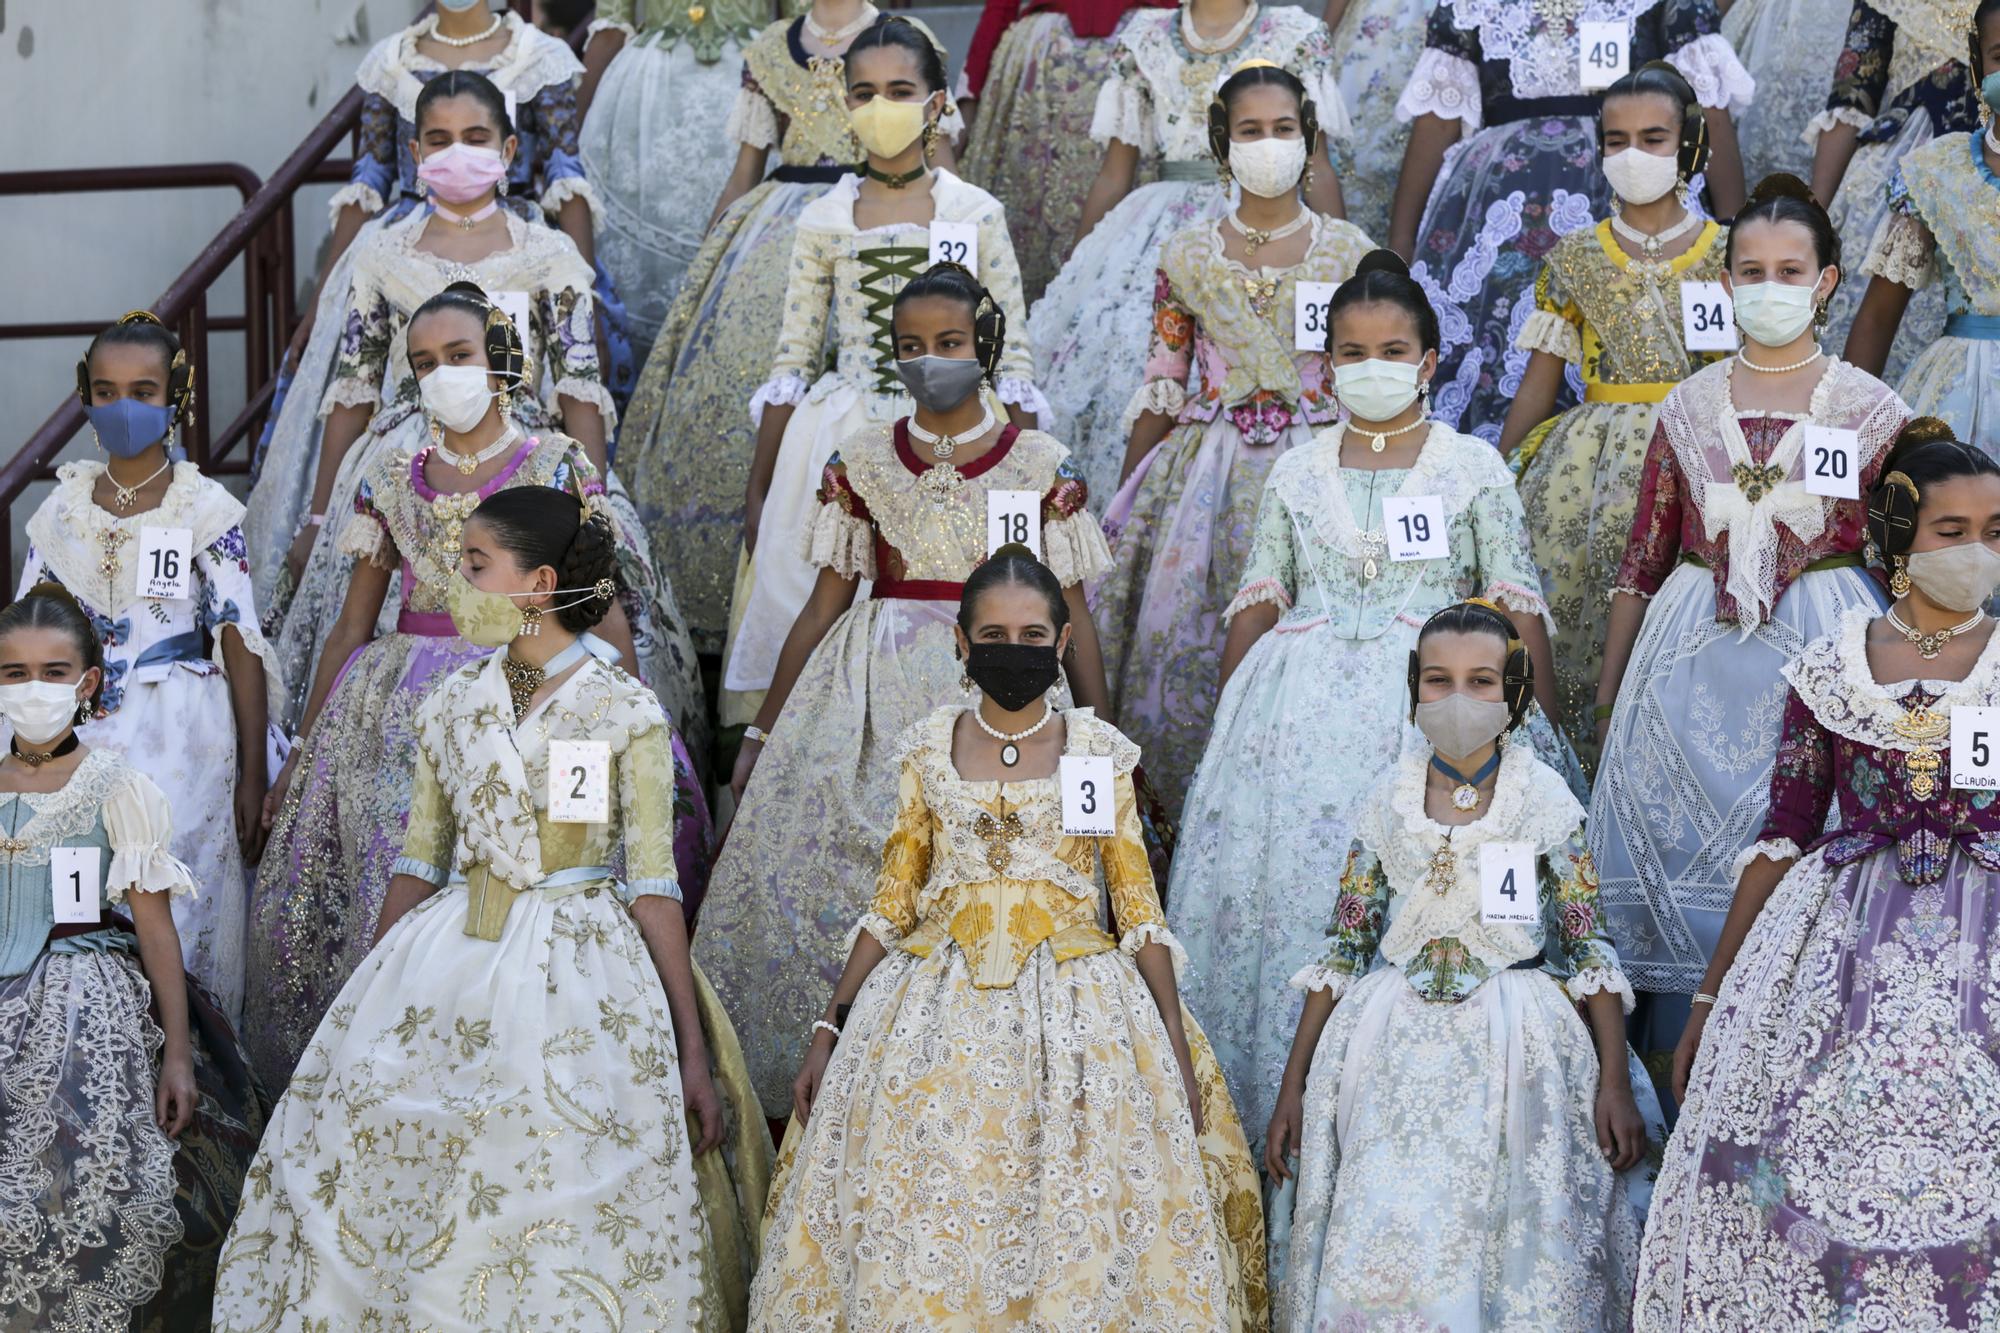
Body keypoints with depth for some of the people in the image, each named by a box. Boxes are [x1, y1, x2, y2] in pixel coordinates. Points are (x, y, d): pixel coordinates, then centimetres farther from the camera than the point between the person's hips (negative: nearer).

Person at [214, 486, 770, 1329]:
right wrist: (366, 1004, 10)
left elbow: (652, 883, -5)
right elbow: (420, 864, 12)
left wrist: (695, 1050, -8)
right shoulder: (450, 705, 7)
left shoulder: (625, 712, -5)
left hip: (579, 977, -4)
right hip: (449, 971, 4)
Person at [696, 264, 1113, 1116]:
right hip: (869, 696, 2)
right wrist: (763, 729, 11)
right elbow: (825, 604, 11)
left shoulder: (1041, 466, 3)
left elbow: (1072, 616, 5)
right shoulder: (861, 462, 8)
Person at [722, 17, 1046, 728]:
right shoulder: (822, 221, 4)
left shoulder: (979, 214, 2)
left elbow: (1013, 356, 3)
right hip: (839, 442, 1)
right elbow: (792, 362, 7)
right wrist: (756, 492, 6)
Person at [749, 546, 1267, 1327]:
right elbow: (891, 905, 8)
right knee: (922, 1236, 0)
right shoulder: (927, 750, 5)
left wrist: (1178, 1044, -5)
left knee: (1073, 1231, -2)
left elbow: (1138, 908, 2)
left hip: (1073, 1012, -1)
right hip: (942, 1016, 1)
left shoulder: (1099, 750, 2)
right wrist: (829, 1030, 3)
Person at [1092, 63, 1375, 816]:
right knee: (1185, 639, -4)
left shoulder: (1349, 253, 4)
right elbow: (1160, 390, 9)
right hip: (1208, 468, 1)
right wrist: (1122, 504, 8)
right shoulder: (1187, 258, 6)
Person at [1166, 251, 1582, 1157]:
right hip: (1304, 705, 2)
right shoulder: (1295, 475, 12)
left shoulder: (1475, 468, 6)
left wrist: (1537, 730, -2)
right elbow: (1255, 606, 14)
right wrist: (1223, 725, 9)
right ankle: (1297, 1107, 5)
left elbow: (1517, 609, 3)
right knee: (1289, 879, -4)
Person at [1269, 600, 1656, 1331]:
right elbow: (1343, 947, 7)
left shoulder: (1543, 795, -1)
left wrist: (1615, 1084, -8)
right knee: (1384, 1254, 0)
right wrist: (1293, 1085, 6)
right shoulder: (1389, 797, 4)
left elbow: (1591, 944, -2)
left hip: (1514, 1048, -2)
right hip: (1397, 1051, 2)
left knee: (1510, 1256, -1)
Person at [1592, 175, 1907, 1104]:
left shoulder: (1874, 410, 2)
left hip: (1824, 648, -2)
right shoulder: (1688, 407, 9)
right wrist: (1606, 696, 11)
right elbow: (1642, 561, 11)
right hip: (1693, 657, 2)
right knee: (1678, 858, 0)